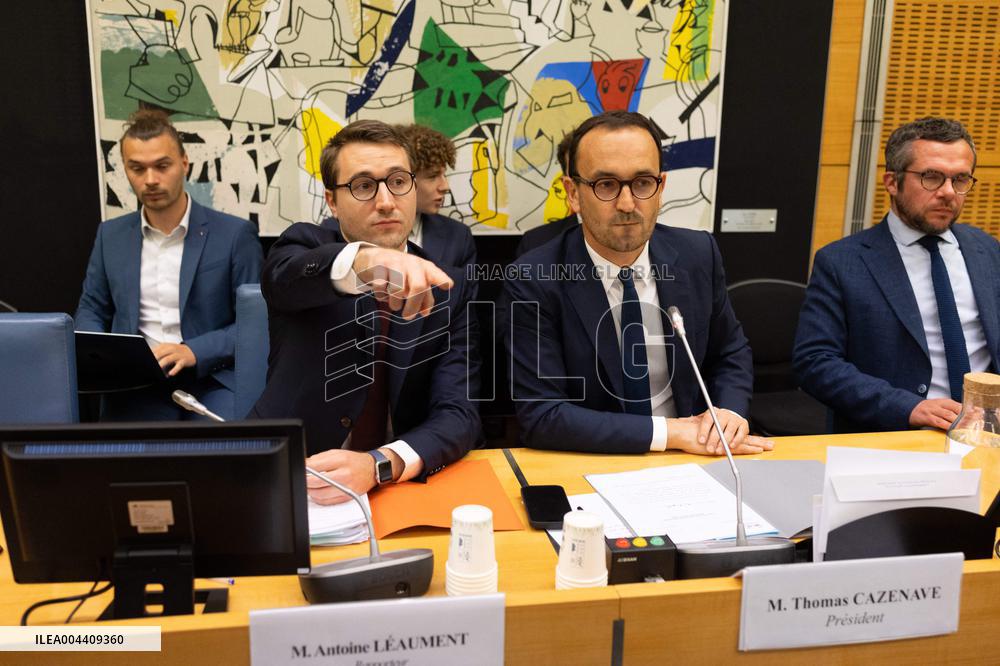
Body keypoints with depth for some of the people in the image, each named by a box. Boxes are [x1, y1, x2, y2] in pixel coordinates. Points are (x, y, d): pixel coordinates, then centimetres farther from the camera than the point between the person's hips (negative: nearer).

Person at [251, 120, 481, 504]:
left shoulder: (449, 289, 1)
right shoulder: (305, 245, -1)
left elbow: (457, 415, -9)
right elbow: (284, 275, -26)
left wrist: (376, 465, -27)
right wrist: (366, 259, -47)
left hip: (395, 485, 1)